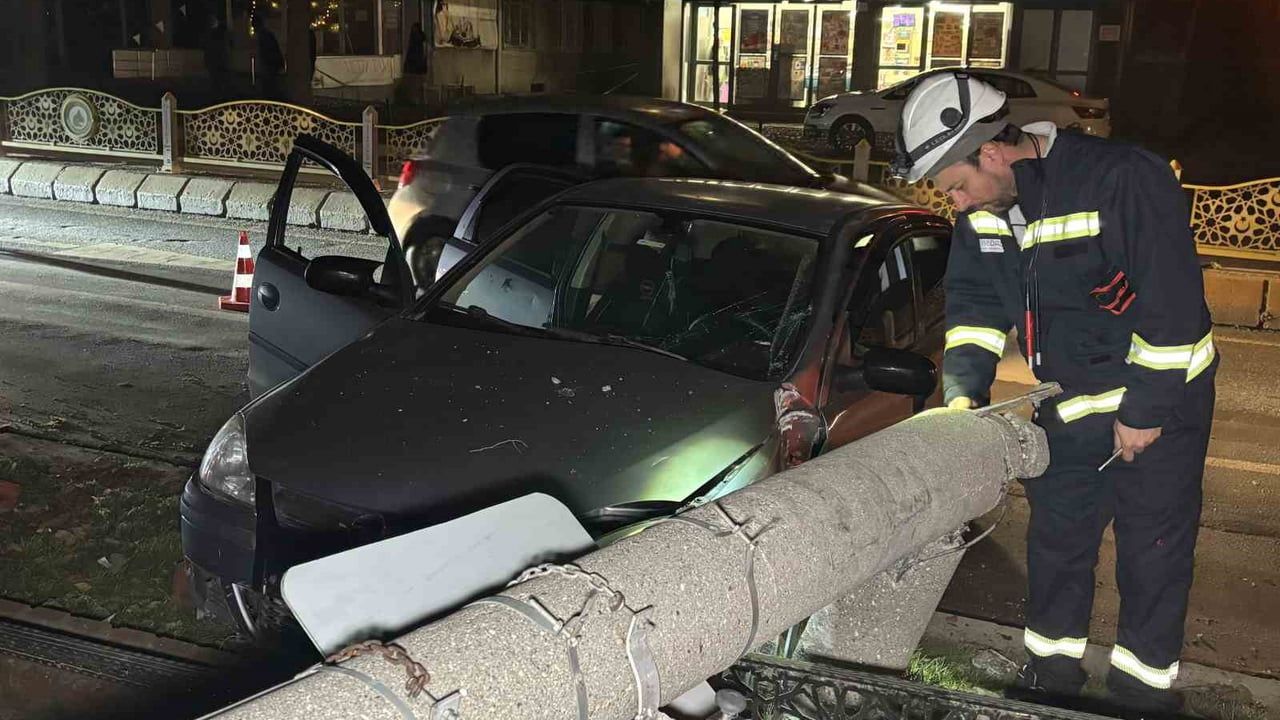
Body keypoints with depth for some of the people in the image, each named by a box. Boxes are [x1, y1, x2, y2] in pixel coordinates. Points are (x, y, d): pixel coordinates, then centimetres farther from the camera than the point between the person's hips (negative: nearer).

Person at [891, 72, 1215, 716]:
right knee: (1056, 535, 14)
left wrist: (1145, 411, -20)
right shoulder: (980, 210, -7)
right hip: (1068, 403, 6)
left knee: (1153, 547, 7)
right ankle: (1052, 668, 32)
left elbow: (1174, 305, -25)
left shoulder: (1123, 180, -28)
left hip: (1159, 398, -6)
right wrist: (962, 392, -12)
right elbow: (974, 300, 1)